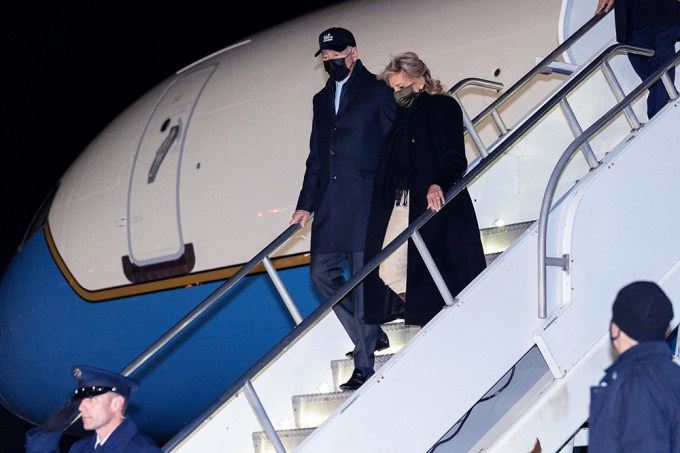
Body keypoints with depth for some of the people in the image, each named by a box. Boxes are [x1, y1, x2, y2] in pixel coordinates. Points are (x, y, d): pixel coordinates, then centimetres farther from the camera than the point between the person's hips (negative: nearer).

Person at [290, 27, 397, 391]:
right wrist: (305, 205, 17)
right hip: (330, 201, 7)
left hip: (365, 198, -6)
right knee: (322, 272, 4)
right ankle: (372, 336, 20)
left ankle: (365, 363, -3)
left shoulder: (376, 92, 2)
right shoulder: (322, 99, 20)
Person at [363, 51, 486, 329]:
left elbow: (456, 159, -12)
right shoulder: (399, 113, 20)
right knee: (388, 273, -4)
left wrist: (438, 184, -30)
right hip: (398, 206, 7)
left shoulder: (444, 107, 0)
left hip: (435, 205, -7)